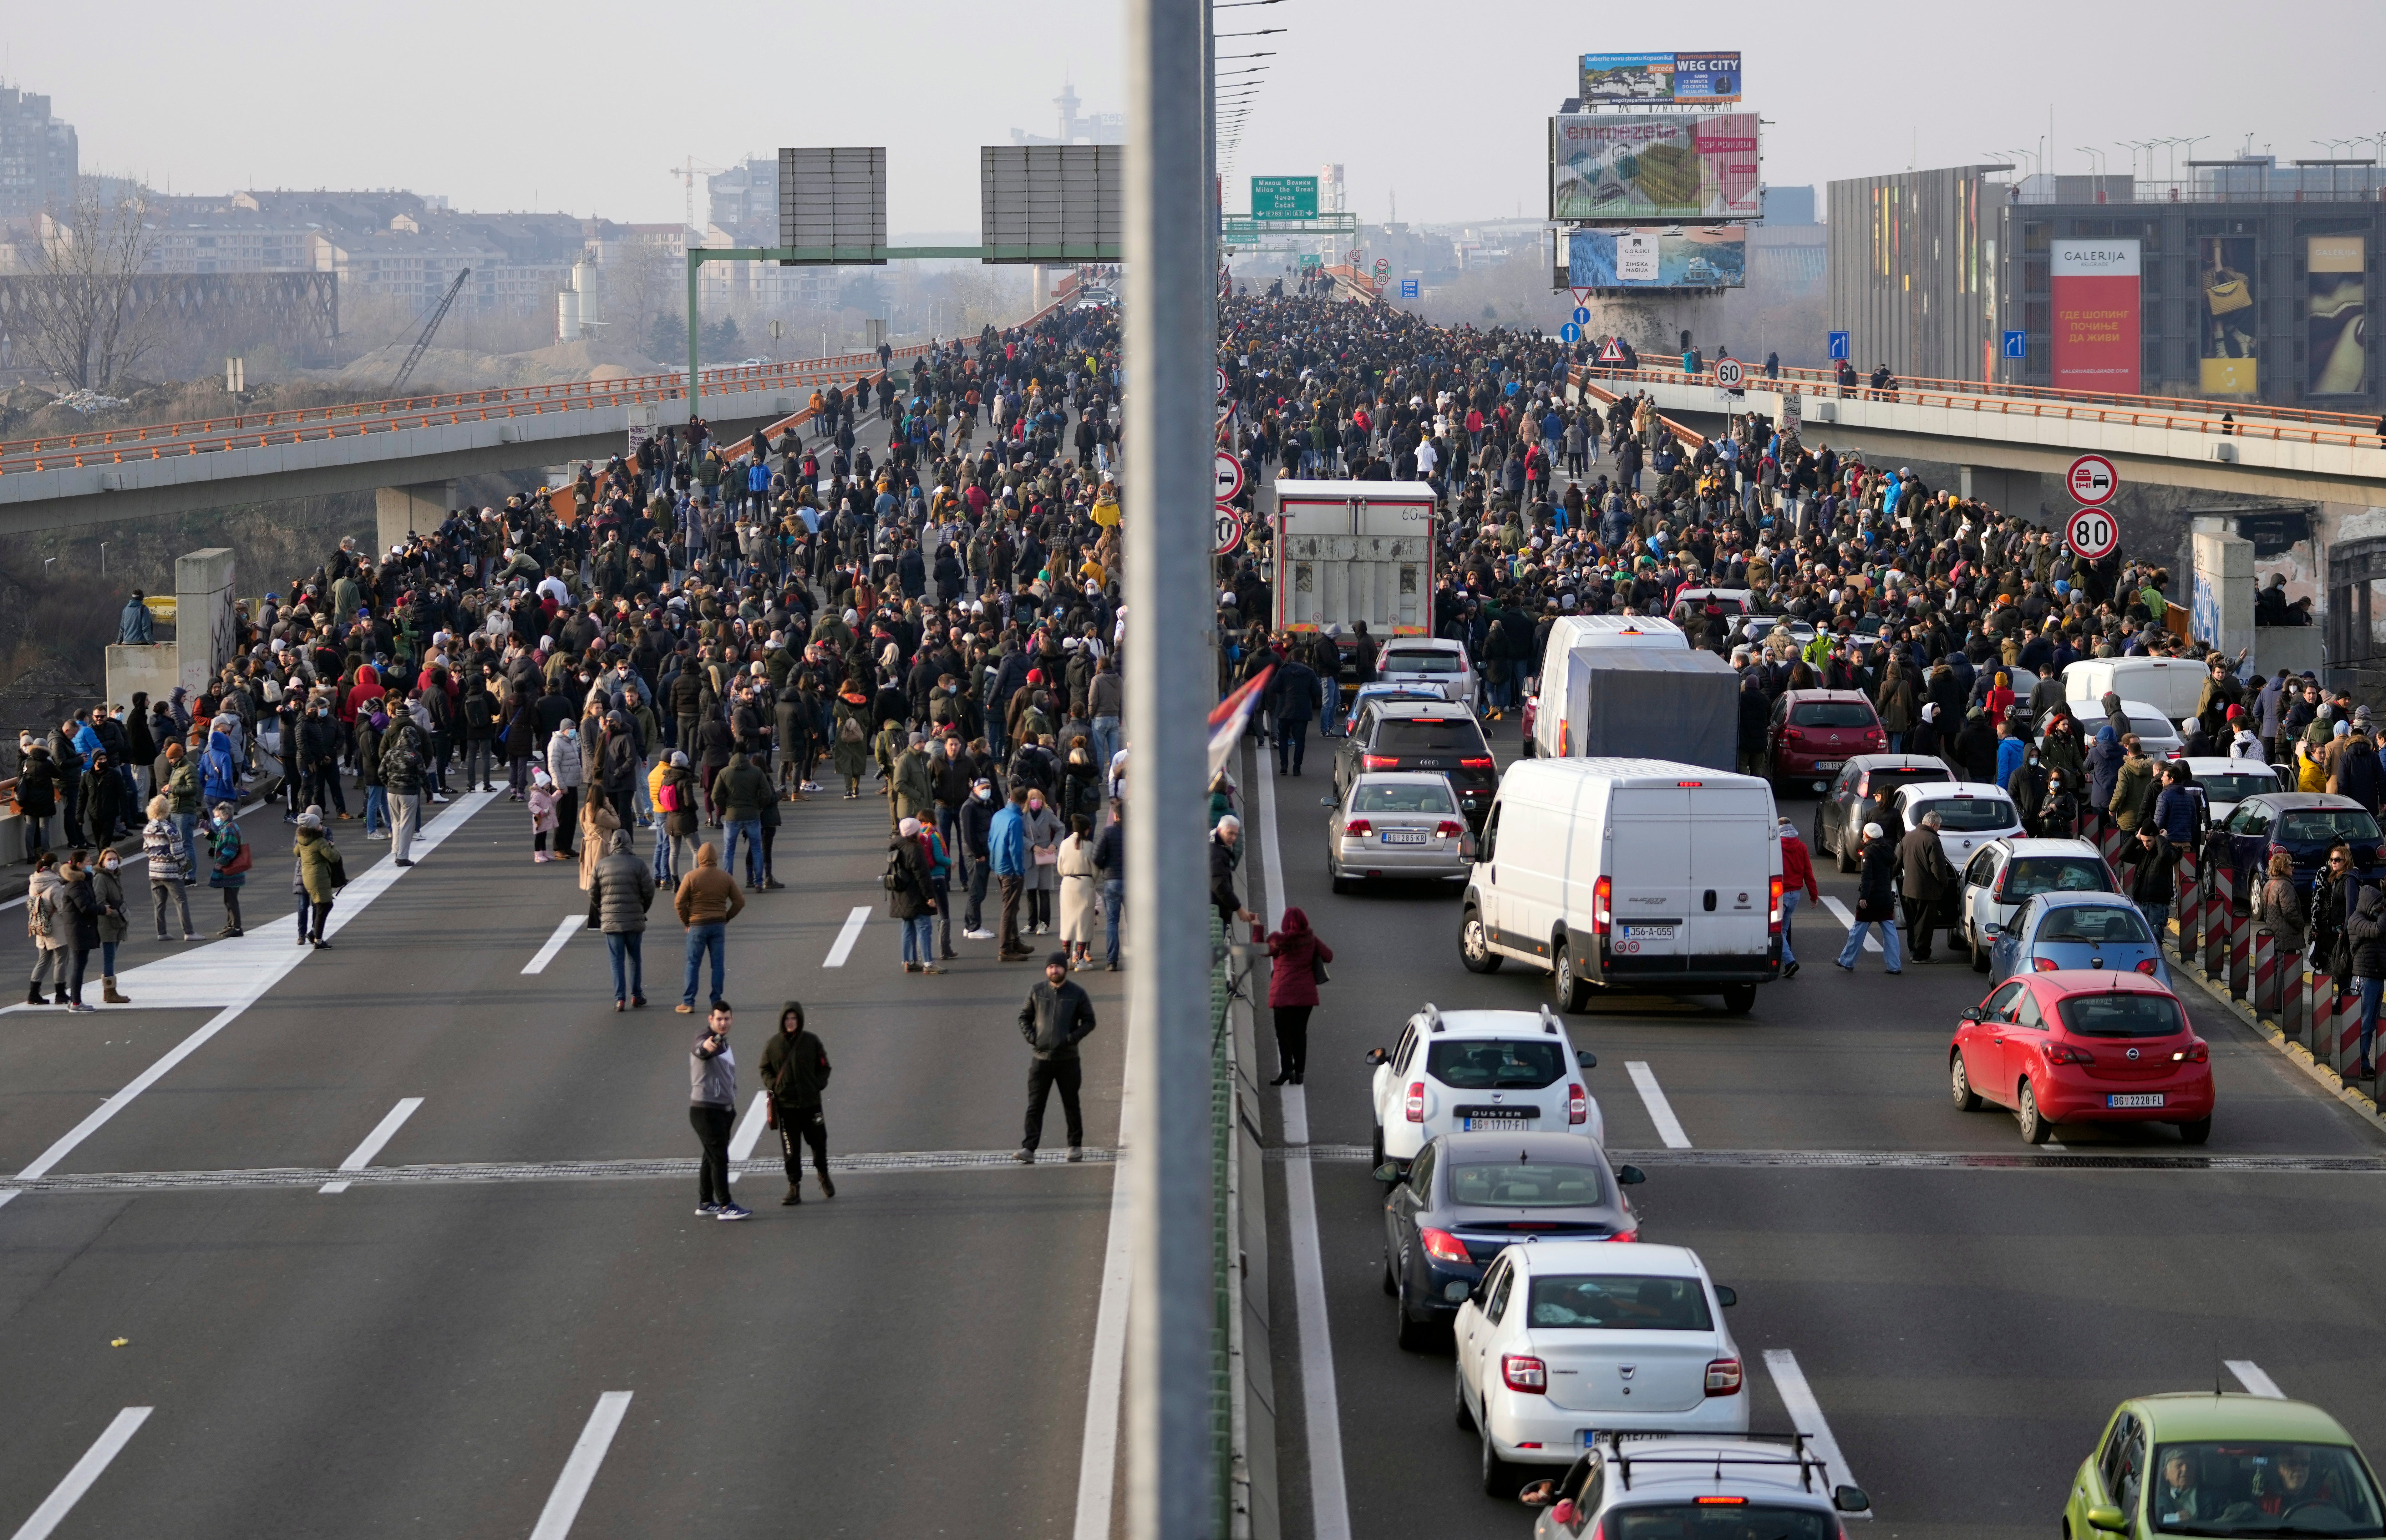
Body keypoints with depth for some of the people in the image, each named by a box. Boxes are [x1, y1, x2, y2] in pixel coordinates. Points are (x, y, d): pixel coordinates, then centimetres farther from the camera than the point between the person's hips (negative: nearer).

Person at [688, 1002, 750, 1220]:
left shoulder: (726, 1045, 14)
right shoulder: (705, 1040, -15)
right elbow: (701, 1049, -42)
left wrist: (732, 1104, 26)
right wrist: (706, 1046, -65)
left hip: (724, 1110, 9)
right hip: (706, 1110, -9)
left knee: (712, 1158, 15)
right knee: (719, 1159, -11)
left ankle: (706, 1203, 23)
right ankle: (726, 1206, -12)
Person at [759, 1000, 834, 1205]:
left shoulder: (811, 1041, -1)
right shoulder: (774, 1043, 0)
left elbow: (824, 1068, 7)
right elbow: (765, 1069, 11)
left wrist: (817, 1085, -7)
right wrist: (773, 1085, -5)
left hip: (811, 1102, 0)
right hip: (786, 1104, 0)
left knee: (818, 1142, 12)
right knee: (791, 1149, 0)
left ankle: (823, 1175, 37)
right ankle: (794, 1188, 6)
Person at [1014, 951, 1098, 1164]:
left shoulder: (1077, 993, 0)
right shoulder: (1037, 992, 5)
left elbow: (1089, 1021, 4)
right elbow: (1024, 1017, 14)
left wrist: (1073, 1038, -12)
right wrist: (1030, 1037, -4)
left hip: (1068, 1060, -1)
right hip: (1041, 1058, 1)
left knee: (1071, 1105, 9)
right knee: (1035, 1106, -6)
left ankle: (1076, 1146, 22)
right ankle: (1028, 1150, -9)